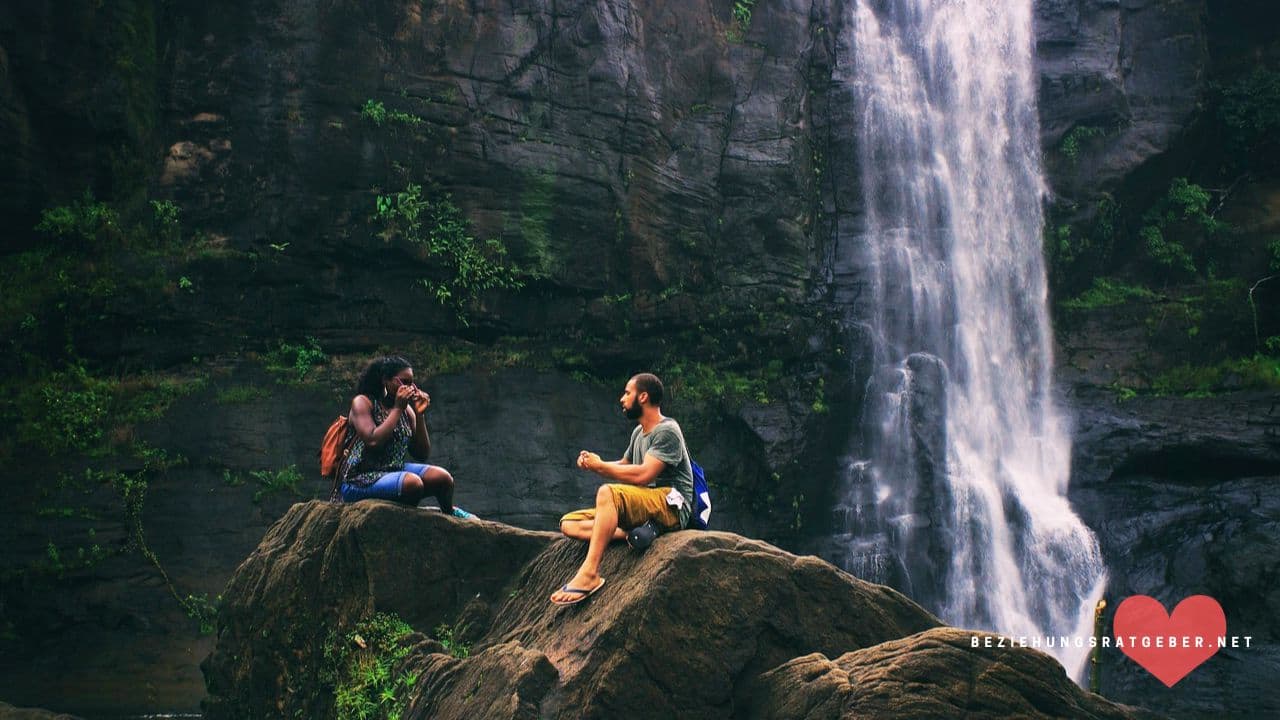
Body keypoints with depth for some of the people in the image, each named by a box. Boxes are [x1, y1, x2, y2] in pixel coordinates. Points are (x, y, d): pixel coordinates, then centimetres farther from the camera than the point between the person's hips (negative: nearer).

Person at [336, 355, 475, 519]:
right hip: (360, 479, -7)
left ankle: (448, 513, 20)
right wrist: (397, 409, -16)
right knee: (412, 482, -32)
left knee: (443, 477, -13)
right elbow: (374, 441, -24)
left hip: (395, 470, 7)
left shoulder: (406, 409, 10)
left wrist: (419, 414, -2)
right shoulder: (362, 402, -6)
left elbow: (422, 454, 8)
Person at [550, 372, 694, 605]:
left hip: (671, 505, -9)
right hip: (643, 506, 9)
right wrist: (592, 463, 10)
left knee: (608, 492, -35)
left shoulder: (667, 431, -9)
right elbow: (623, 466, 30)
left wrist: (600, 466, -9)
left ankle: (589, 574, -39)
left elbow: (643, 474, -20)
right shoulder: (639, 432, 19)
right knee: (570, 524, -3)